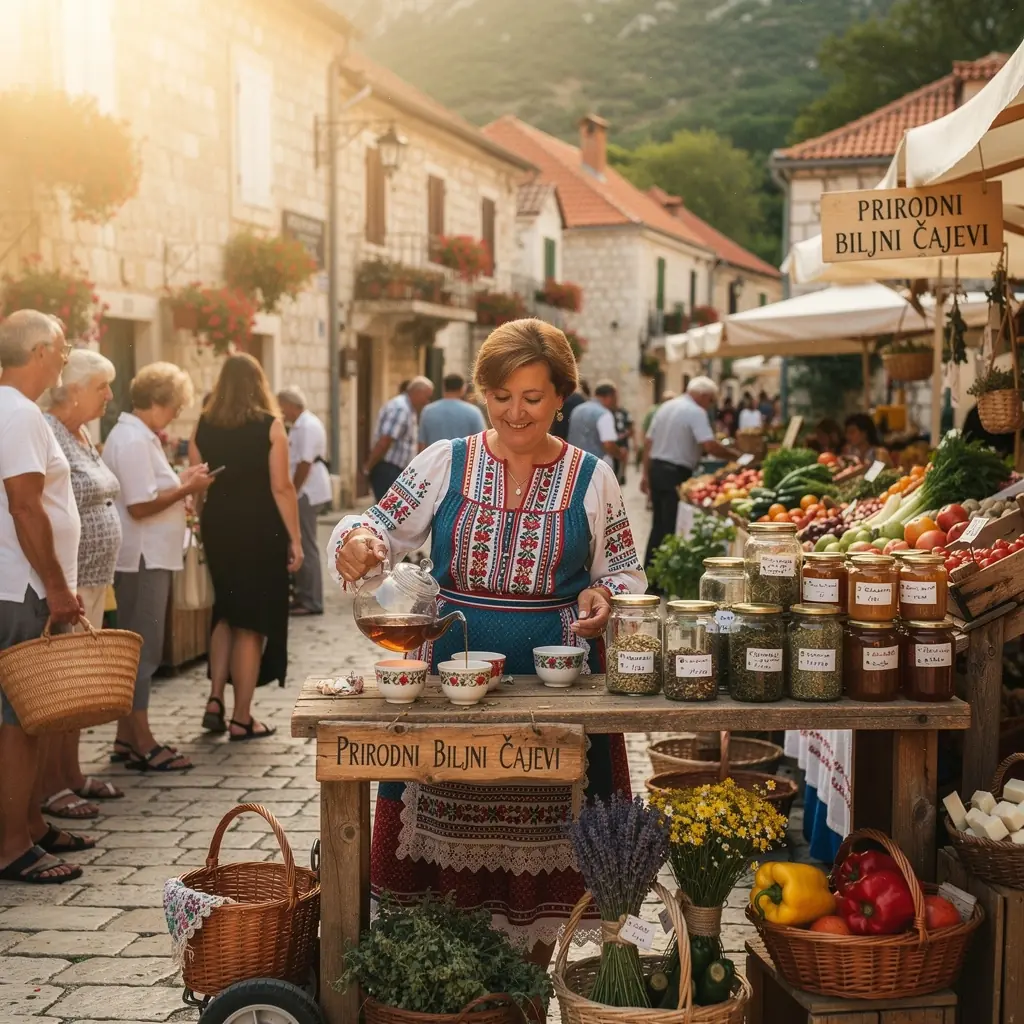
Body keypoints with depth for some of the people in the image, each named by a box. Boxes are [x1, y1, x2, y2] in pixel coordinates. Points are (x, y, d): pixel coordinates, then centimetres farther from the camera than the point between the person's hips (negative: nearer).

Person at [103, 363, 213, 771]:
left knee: (135, 649, 14)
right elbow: (140, 506, -23)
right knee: (142, 651, -4)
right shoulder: (134, 441, -17)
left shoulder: (133, 435, 15)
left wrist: (180, 484, 8)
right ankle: (141, 744, 2)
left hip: (145, 558, 11)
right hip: (142, 559, -11)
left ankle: (127, 738, 21)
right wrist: (186, 488, -13)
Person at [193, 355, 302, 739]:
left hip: (218, 530, 4)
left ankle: (215, 700, 11)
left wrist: (205, 529, 15)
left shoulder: (203, 427, 2)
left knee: (225, 614, 21)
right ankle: (241, 718, 7)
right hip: (260, 531, -4)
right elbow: (281, 487, -11)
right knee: (252, 623, 4)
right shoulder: (269, 426, -8)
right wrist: (295, 538, -5)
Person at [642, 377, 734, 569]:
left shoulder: (666, 407, 14)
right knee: (672, 529, -2)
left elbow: (648, 442, 15)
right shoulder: (696, 412, -11)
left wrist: (646, 474, 19)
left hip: (656, 468, 8)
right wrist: (734, 454, -7)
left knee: (658, 526, 15)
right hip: (676, 474, -8)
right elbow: (710, 446, -21)